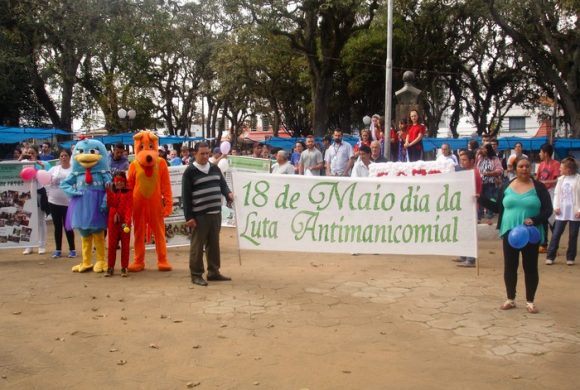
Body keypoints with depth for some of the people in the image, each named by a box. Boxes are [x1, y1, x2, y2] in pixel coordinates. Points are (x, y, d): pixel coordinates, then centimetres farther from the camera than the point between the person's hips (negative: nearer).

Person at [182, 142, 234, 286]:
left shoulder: (215, 168, 12)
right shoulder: (190, 171, -6)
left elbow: (222, 184, 16)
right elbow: (186, 196, -9)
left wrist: (228, 193, -9)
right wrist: (189, 217, -14)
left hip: (215, 213, 6)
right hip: (199, 215, -6)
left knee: (214, 244, 13)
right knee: (197, 245, 1)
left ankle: (214, 272, 23)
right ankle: (196, 275, 10)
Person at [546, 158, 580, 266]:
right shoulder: (560, 179, 7)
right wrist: (556, 207, -2)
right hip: (561, 211, 4)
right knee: (556, 234, 2)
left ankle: (570, 257, 17)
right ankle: (550, 256, 7)